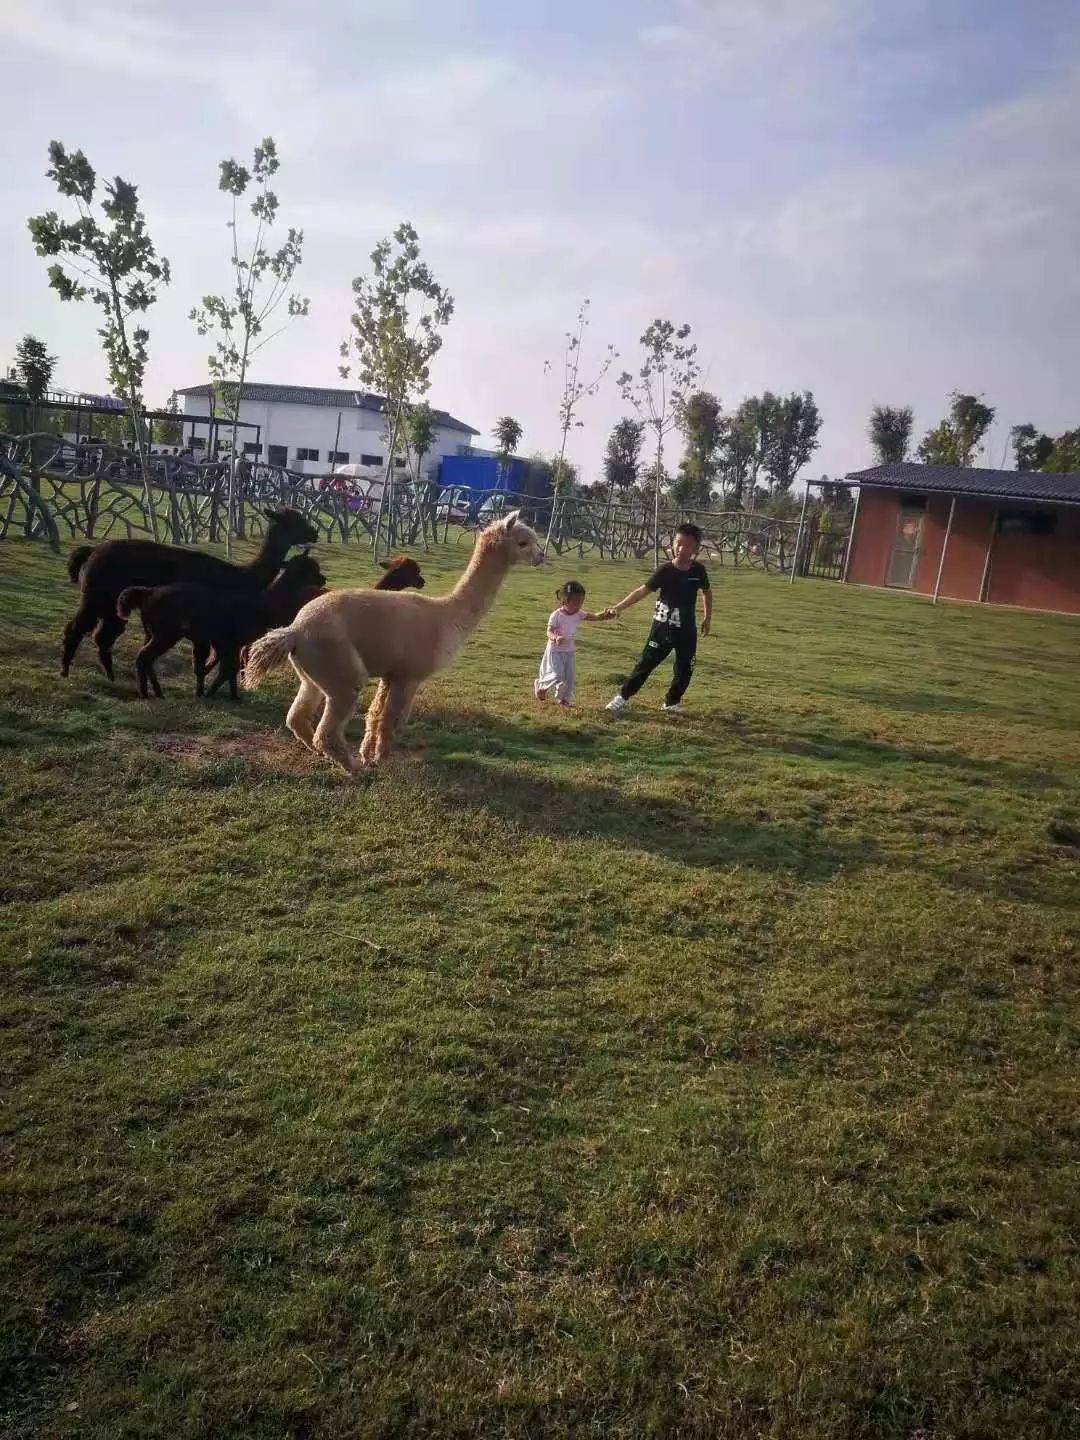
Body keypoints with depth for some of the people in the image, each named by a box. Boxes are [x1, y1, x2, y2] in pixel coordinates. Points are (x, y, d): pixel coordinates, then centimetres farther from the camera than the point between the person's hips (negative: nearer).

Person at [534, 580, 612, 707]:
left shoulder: (579, 614, -4)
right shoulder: (556, 616, -20)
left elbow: (595, 616, -11)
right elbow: (549, 632, -24)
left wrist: (604, 615, -32)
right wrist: (556, 638, -46)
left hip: (569, 651, 6)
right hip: (555, 651, -6)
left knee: (569, 677, 6)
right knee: (557, 676, -11)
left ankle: (562, 698, 23)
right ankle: (539, 684, 15)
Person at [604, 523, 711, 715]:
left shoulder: (699, 570, -5)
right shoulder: (665, 571, -14)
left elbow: (706, 592, 14)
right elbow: (643, 591, -20)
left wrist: (707, 617, 15)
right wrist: (619, 607, -29)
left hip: (687, 629, 3)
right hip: (663, 627, -3)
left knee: (685, 668, 9)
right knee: (646, 663, 0)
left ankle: (672, 702, 28)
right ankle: (622, 697, 9)